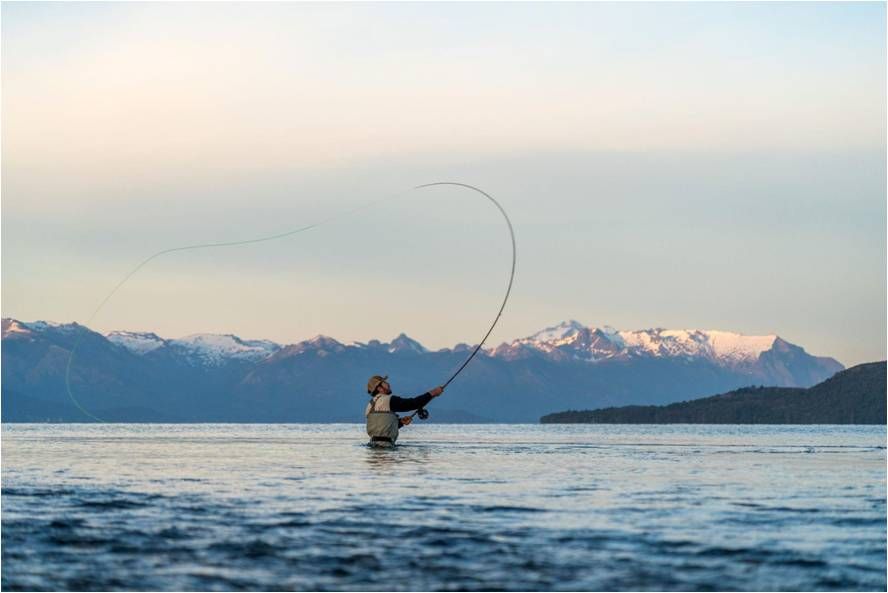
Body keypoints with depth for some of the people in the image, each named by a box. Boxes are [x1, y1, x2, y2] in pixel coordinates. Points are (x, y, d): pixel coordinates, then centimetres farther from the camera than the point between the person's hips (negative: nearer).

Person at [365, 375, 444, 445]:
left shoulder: (371, 405, 18)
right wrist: (432, 393, 3)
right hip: (384, 444, -9)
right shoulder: (388, 400, -8)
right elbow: (412, 403, -6)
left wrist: (401, 421, 13)